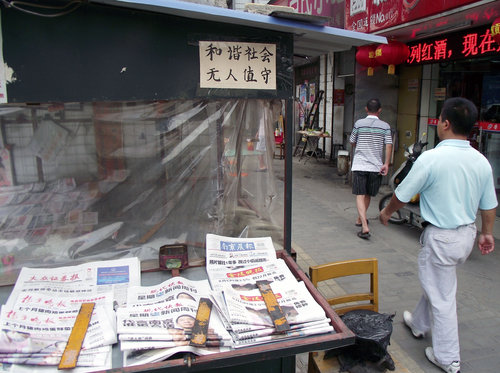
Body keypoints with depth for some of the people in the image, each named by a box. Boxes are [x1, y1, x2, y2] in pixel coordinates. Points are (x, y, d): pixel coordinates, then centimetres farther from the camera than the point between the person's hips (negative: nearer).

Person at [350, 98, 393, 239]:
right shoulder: (385, 126, 1)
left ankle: (365, 226, -18)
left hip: (359, 165, -2)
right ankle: (360, 219, 35)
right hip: (376, 166, 2)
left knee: (360, 195, -5)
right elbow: (389, 145, -7)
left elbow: (352, 142, 9)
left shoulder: (359, 123, 0)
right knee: (368, 195, 17)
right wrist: (386, 164, -6)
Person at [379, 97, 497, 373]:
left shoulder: (431, 158, -22)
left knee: (442, 297, 7)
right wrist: (486, 233, 24)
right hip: (467, 233, 7)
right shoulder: (481, 161, -1)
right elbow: (489, 205, 8)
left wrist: (387, 212, 8)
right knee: (435, 282, 26)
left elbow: (402, 194, -11)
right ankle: (419, 324, 48)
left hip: (441, 237, -7)